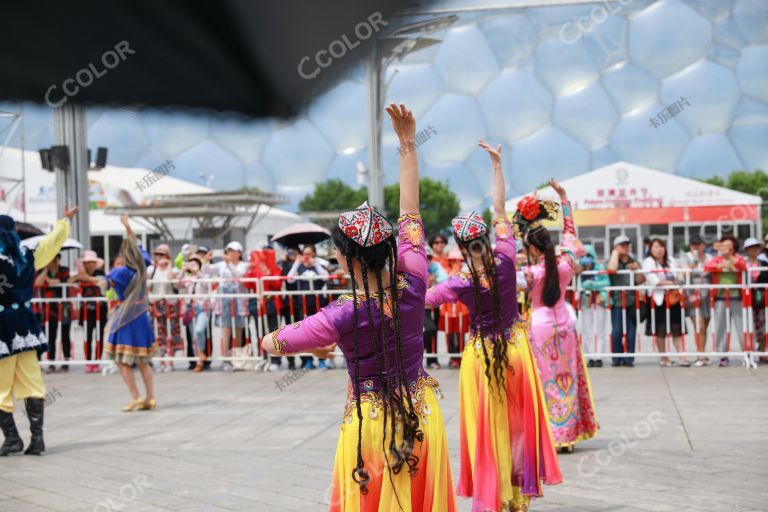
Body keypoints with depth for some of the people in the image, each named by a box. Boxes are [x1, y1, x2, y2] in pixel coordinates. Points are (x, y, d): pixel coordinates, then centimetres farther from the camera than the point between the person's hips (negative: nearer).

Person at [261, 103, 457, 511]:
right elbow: (410, 212, -1)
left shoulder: (342, 316, -20)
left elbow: (270, 343, -5)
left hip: (372, 424, -4)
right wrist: (407, 145, 6)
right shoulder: (412, 283, -12)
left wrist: (316, 348, 15)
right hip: (421, 415, 4)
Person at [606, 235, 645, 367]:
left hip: (632, 300, 3)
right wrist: (615, 254, -4)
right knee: (617, 330, -6)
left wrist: (637, 269, -5)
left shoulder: (633, 262, 17)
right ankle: (616, 358, 1)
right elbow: (612, 269, -17)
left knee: (631, 331, 1)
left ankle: (629, 358, 5)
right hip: (617, 300, -3)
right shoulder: (611, 261, 7)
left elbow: (641, 280, 13)